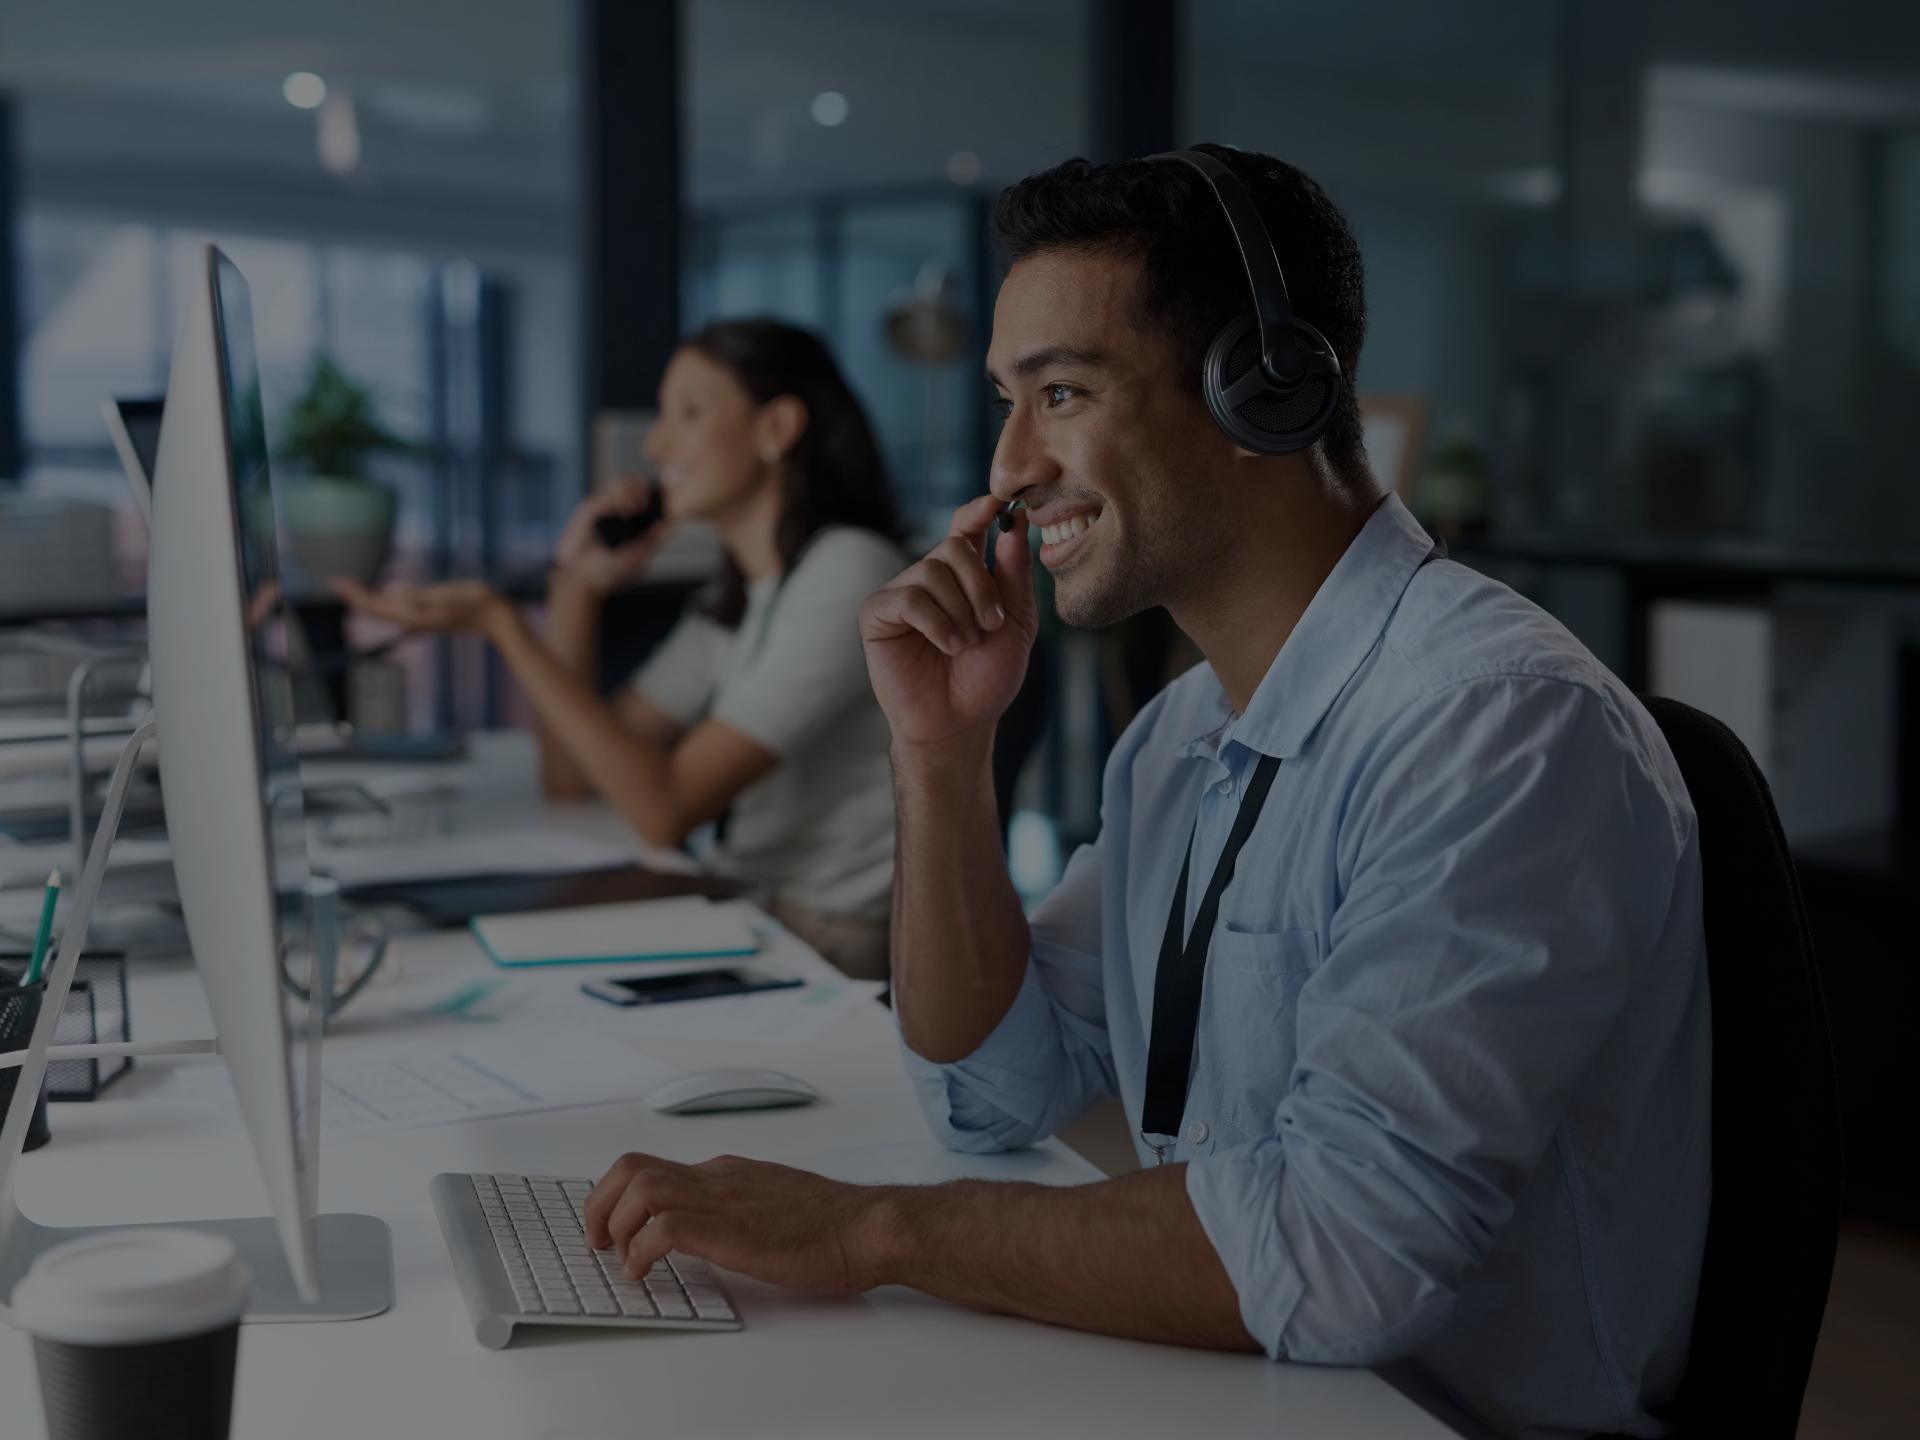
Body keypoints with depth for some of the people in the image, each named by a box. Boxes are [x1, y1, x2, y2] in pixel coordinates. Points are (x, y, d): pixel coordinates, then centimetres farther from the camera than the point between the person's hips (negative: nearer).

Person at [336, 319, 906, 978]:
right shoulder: (740, 600, 14)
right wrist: (574, 585, 6)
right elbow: (570, 776, 12)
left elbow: (664, 810, -21)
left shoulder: (847, 574, -14)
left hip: (831, 955, -8)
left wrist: (500, 623, -20)